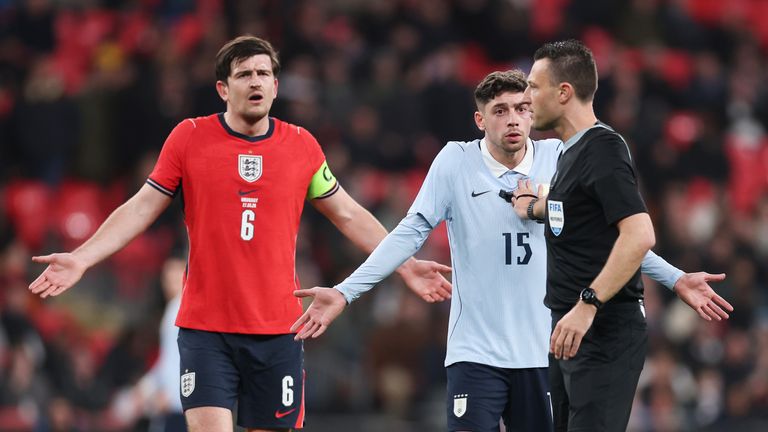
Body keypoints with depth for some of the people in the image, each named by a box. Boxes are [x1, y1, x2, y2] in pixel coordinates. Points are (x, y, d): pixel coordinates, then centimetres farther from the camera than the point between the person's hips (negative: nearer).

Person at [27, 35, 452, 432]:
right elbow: (141, 209, 4)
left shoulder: (302, 145, 5)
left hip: (277, 331, 2)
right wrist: (80, 259, -6)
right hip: (205, 329, -2)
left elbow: (348, 215, 16)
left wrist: (405, 264, 12)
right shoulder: (189, 137, 0)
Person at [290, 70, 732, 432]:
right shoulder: (455, 161, -2)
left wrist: (675, 278, 7)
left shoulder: (559, 159, 3)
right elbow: (411, 233, -2)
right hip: (476, 350, -2)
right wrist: (345, 292, -9)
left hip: (543, 352, 2)